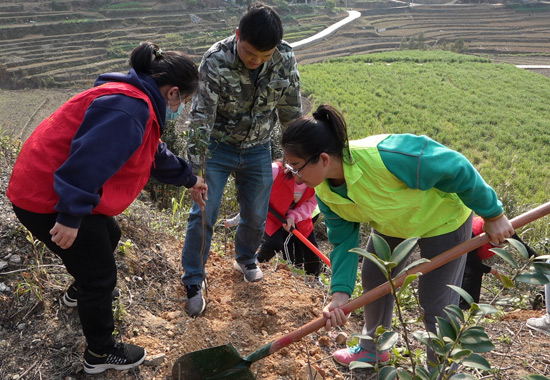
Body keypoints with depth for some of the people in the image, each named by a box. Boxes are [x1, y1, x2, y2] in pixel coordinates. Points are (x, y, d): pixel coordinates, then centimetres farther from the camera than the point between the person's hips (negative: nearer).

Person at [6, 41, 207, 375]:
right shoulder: (129, 108, -25)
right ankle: (100, 354, 24)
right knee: (101, 276, 3)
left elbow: (155, 154, 25)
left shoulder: (136, 102, 11)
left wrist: (188, 178, 32)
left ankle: (84, 291, 57)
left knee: (108, 237, 30)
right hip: (48, 202, -11)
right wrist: (70, 217, -30)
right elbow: (88, 160, -34)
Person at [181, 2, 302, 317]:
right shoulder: (216, 60, -26)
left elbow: (291, 110, -1)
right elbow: (201, 117, -26)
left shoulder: (286, 59, -16)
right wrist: (197, 171, -27)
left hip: (258, 150, 3)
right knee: (203, 215, -4)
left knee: (256, 216, 12)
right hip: (218, 147, -3)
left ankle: (246, 260, 43)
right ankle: (194, 280, 16)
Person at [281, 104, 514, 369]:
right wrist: (340, 292, -23)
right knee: (373, 279, 18)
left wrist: (492, 214, -20)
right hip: (393, 221, 7)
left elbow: (456, 168, -32)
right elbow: (343, 240, -10)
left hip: (442, 218, -6)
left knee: (436, 304, 0)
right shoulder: (325, 192, -19)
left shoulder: (384, 157, -44)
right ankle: (373, 348, 44)